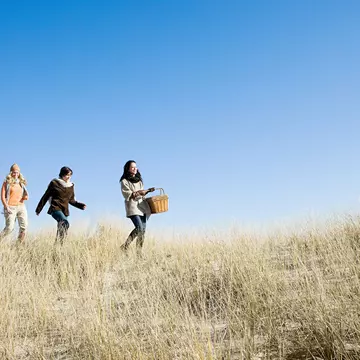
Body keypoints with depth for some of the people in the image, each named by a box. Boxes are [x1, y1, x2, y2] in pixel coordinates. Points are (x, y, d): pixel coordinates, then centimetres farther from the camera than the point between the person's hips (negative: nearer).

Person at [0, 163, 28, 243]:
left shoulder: (21, 183, 16)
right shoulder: (7, 183, 3)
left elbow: (25, 195, 23)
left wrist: (26, 197, -1)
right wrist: (7, 207, -14)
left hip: (21, 207, 4)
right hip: (10, 207, -4)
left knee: (24, 226, -10)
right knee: (9, 228, -14)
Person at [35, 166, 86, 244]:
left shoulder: (71, 186, 14)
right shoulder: (54, 183, 1)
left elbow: (71, 200, 22)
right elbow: (45, 197, 5)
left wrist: (80, 205, 6)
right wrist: (38, 209, 7)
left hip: (65, 211, 6)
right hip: (55, 209, -6)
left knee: (62, 226, -1)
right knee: (65, 223, -29)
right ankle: (58, 242, -35)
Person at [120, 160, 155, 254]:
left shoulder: (139, 179, 21)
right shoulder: (124, 181, 0)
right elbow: (126, 195, -9)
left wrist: (148, 191, 9)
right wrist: (138, 192, -19)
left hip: (142, 205, 7)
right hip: (132, 206, -7)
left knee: (143, 229, 0)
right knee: (139, 228, -22)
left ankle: (139, 252, 4)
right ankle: (124, 247, -13)